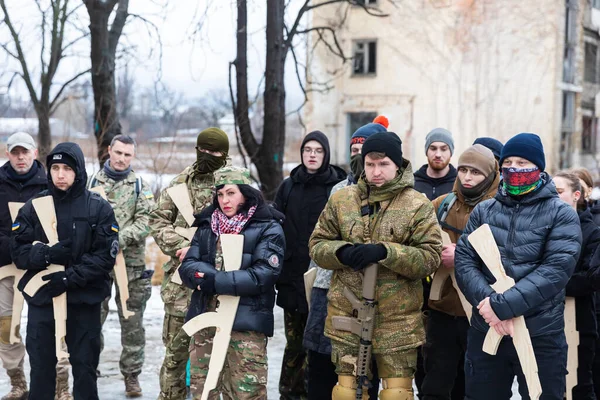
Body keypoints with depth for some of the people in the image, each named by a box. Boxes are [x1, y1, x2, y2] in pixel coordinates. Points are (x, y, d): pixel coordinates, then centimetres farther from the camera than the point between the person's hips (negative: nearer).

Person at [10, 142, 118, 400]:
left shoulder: (99, 208, -3)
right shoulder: (34, 206, 3)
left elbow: (105, 256, -8)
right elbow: (18, 251, 1)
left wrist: (69, 278, -18)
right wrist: (47, 255, -19)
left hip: (85, 300, -1)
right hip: (41, 299, 2)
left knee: (85, 366, 7)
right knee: (41, 366, 8)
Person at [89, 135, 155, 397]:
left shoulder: (140, 186, 4)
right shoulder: (94, 182, 9)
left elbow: (145, 222, -6)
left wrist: (120, 239, -19)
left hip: (131, 262, -1)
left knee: (132, 323, 4)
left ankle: (131, 375, 13)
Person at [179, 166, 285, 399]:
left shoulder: (267, 228, -3)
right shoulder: (206, 225, 13)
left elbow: (264, 275, -14)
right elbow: (187, 268, 5)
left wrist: (215, 281, -16)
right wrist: (205, 274, -18)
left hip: (246, 323, -5)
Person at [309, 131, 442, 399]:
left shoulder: (418, 205, -3)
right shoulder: (341, 200, 5)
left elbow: (430, 257, -10)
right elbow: (317, 245, 8)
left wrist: (384, 252, -22)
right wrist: (342, 252, -14)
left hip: (397, 320, -2)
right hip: (347, 314, 3)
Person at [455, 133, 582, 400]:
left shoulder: (561, 215, -1)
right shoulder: (483, 211, 8)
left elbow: (556, 269, -13)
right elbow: (464, 261, -1)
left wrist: (503, 305, -21)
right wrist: (488, 302, -19)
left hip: (541, 335, -3)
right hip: (485, 331, 3)